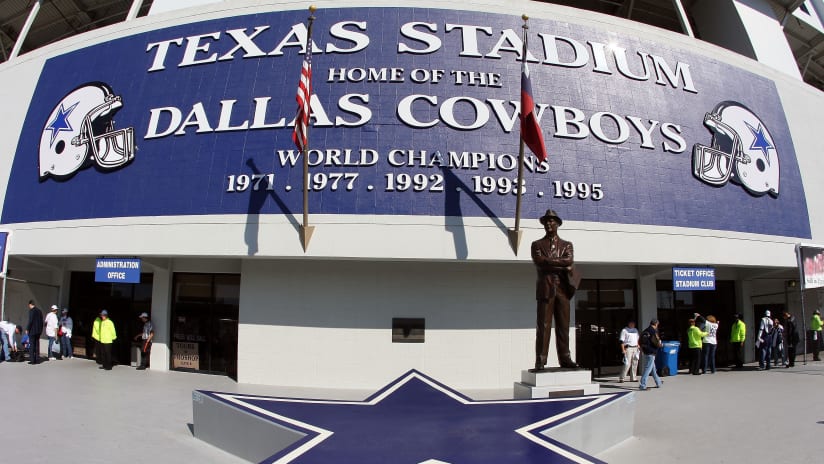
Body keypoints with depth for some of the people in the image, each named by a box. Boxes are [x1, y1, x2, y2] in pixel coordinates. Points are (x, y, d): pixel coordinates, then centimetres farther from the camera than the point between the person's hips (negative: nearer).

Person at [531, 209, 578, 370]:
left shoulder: (566, 245, 18)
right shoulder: (537, 245, 12)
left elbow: (569, 260, -2)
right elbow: (540, 263, -6)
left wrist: (549, 261, -8)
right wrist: (562, 266, -7)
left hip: (562, 288, 2)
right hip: (545, 288, -2)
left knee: (563, 326, 2)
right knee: (543, 326, -6)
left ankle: (565, 358, 5)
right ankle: (540, 360, -5)